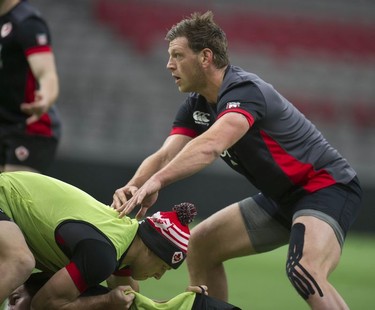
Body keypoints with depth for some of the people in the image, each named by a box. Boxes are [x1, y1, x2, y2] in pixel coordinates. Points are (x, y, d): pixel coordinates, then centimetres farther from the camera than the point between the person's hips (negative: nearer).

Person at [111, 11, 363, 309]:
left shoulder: (244, 91, -24)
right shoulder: (196, 106, 4)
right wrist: (132, 187, -27)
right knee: (200, 244, 9)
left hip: (327, 186, -10)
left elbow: (209, 147, -42)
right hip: (282, 196, 10)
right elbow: (165, 156, -7)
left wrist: (156, 181, -53)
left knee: (304, 271, -35)